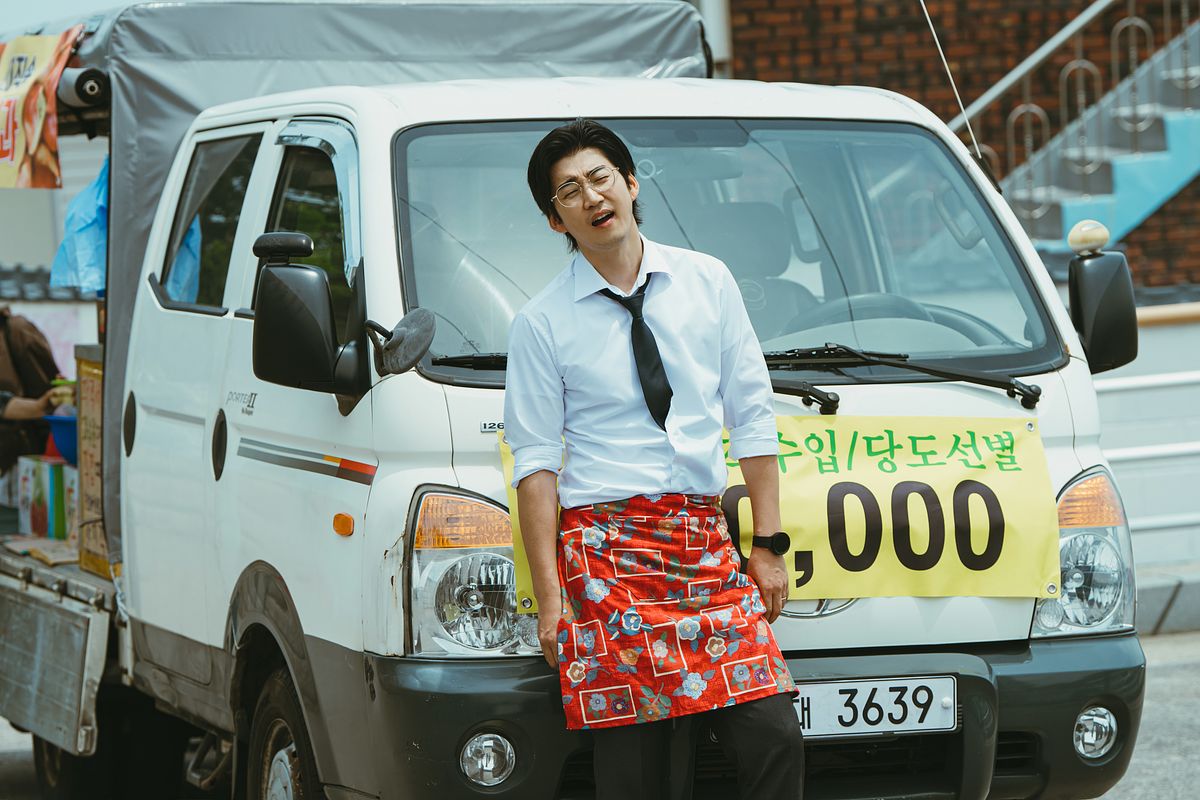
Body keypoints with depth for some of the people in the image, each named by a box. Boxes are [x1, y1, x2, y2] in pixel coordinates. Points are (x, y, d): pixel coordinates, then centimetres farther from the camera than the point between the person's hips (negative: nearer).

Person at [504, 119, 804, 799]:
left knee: (773, 736, -10)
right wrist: (550, 597, -6)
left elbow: (753, 416, 12)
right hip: (607, 550, -3)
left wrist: (768, 546, 6)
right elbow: (536, 464, 1)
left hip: (708, 546, 3)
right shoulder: (543, 323, 2)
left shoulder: (707, 282, 10)